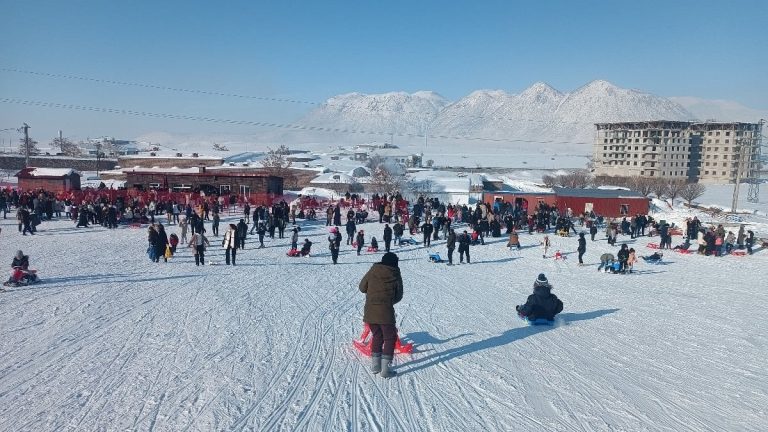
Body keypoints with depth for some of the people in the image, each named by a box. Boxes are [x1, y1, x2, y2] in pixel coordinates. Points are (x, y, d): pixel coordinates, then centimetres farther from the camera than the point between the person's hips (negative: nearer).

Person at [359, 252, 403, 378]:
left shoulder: (372, 272, 3)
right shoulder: (396, 276, 0)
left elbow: (362, 287, 11)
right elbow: (399, 296, 8)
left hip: (369, 311, 3)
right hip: (386, 312, -3)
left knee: (377, 336, 21)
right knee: (390, 338, 11)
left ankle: (375, 365, 25)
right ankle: (386, 369, 6)